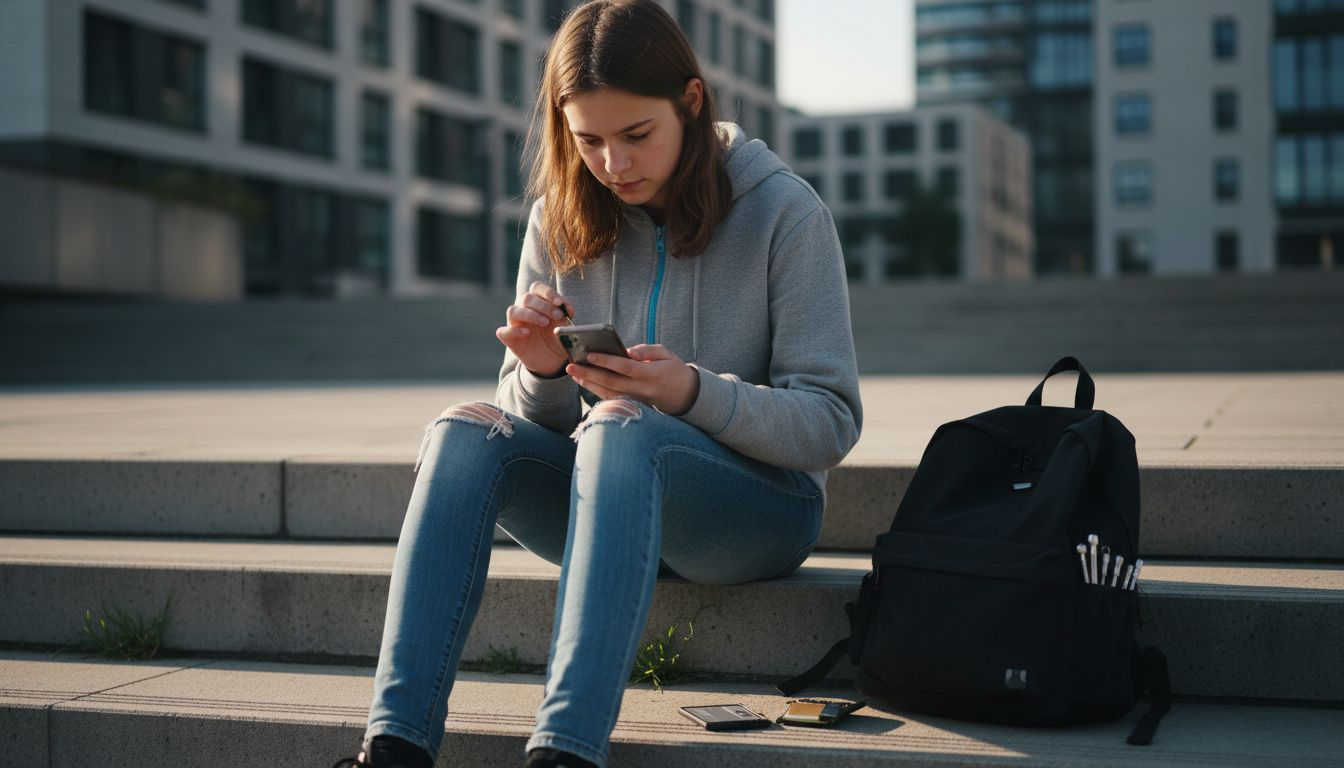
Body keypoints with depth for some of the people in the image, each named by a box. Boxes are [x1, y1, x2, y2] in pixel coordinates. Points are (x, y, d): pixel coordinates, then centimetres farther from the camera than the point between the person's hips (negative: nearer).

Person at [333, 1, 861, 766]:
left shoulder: (784, 210, -7)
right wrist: (542, 371, -17)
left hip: (761, 499, -4)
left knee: (620, 429, -34)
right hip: (606, 500, 4)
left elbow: (831, 423, -10)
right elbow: (540, 417, 8)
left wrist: (692, 393, -27)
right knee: (465, 430, -23)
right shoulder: (560, 222, 4)